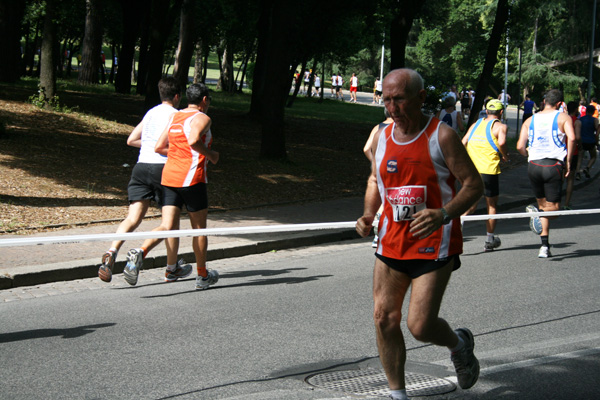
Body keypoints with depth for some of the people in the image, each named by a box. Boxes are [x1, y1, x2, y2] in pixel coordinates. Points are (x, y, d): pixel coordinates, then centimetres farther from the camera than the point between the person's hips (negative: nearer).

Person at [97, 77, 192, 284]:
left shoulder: (150, 113, 18)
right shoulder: (175, 115, -2)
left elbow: (131, 140, 19)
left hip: (141, 166, 5)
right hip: (163, 167, -5)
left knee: (133, 218, -4)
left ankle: (112, 252, -30)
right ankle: (172, 268, 22)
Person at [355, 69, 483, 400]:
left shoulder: (442, 136, -11)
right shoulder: (382, 138, 4)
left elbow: (474, 184, -10)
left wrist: (443, 214, -26)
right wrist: (368, 215, 2)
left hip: (434, 244, -5)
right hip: (391, 243, 5)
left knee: (420, 326, -9)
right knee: (384, 319, 2)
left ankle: (459, 344, 25)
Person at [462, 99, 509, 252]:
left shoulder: (476, 124, 14)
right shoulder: (500, 126, -1)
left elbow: (463, 142, 6)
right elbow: (501, 142, -21)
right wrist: (504, 156, -3)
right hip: (489, 169, -4)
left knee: (471, 204, 10)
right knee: (492, 205, 12)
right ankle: (490, 240, 19)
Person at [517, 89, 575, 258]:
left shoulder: (530, 120, 12)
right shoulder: (563, 118, 2)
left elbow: (520, 146, 4)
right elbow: (571, 138, -16)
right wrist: (568, 161, -7)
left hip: (533, 166, 4)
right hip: (553, 165, -4)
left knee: (543, 205, 18)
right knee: (553, 208, 4)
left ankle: (545, 246, 15)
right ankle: (537, 213, -31)